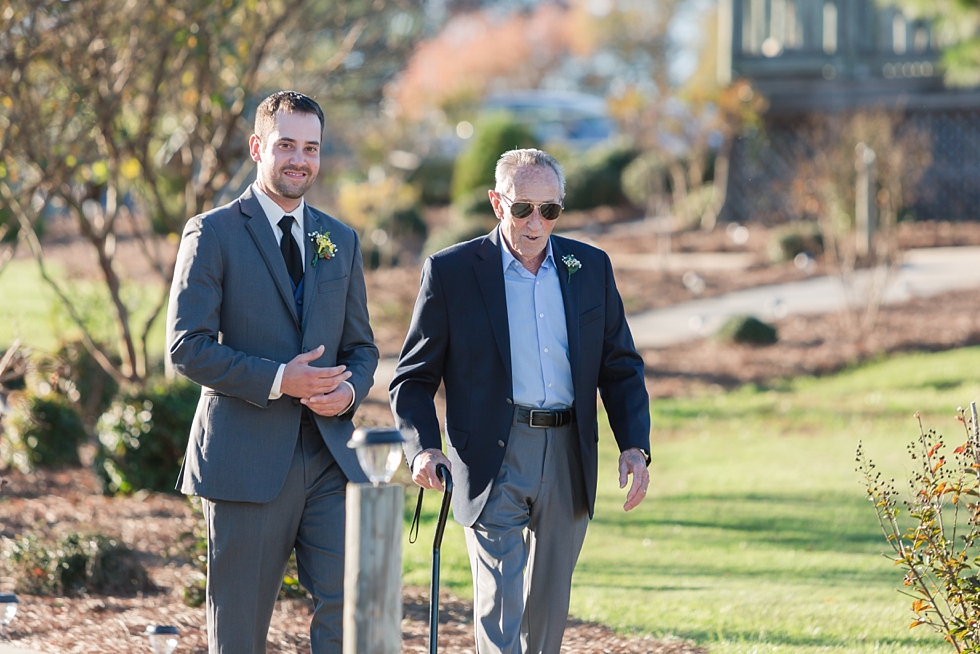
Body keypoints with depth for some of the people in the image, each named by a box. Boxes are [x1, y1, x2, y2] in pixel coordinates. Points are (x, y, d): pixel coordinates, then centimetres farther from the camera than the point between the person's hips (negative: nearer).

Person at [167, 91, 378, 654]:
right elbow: (187, 348, -9)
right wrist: (277, 380, -18)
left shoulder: (342, 241, 15)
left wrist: (350, 389, -5)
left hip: (330, 457, 4)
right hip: (248, 457, -4)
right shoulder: (214, 233, -2)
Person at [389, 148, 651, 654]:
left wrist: (635, 446, -2)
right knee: (499, 611, -13)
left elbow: (621, 367, 13)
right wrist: (422, 448, -17)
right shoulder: (451, 271, -2)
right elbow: (413, 377, 1)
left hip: (568, 460, 4)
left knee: (548, 609, 12)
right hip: (493, 461, -4)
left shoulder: (590, 267, 8)